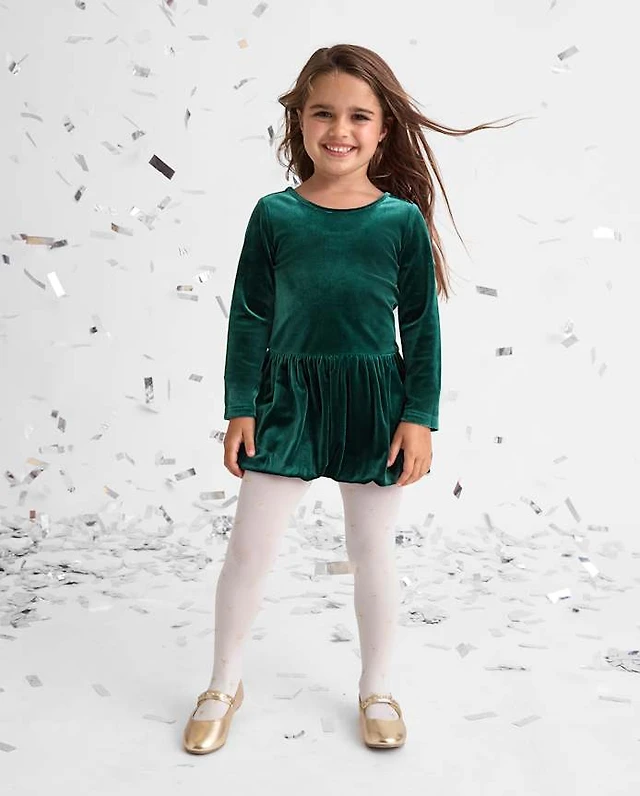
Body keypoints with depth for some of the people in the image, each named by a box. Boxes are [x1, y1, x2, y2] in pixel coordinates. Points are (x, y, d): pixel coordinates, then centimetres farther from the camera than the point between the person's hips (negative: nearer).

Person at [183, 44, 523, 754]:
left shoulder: (403, 219, -3)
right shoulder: (274, 215, -3)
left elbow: (422, 326, 0)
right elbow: (249, 318, 1)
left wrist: (420, 418, -4)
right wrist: (240, 408, -1)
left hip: (375, 401, 0)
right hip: (288, 397, 1)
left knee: (372, 552, 12)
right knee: (248, 549, 4)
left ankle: (377, 689, 34)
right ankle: (223, 684, 28)